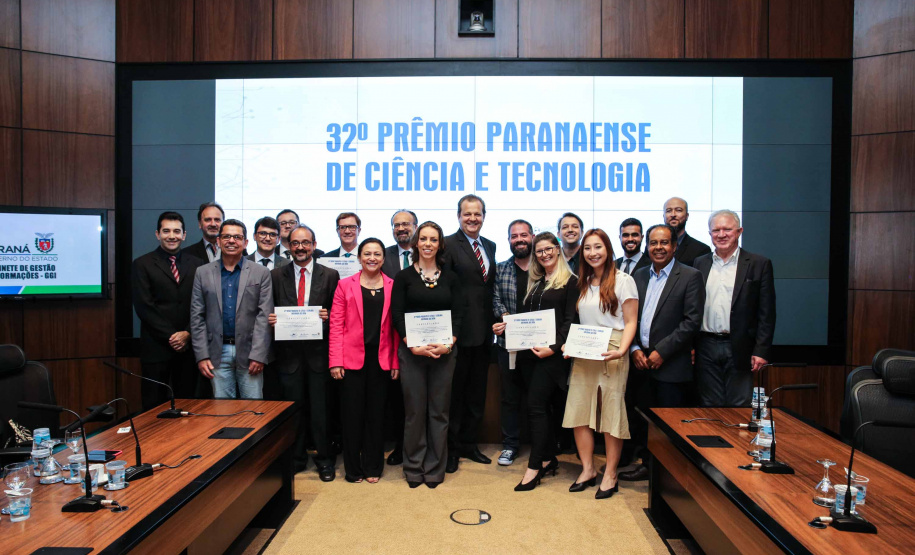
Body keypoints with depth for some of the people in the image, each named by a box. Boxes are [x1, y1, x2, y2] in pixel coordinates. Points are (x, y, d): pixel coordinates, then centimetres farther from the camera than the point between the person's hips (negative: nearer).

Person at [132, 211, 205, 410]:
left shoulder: (196, 264, 9)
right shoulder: (143, 264, 2)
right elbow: (144, 306, -5)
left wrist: (187, 333, -8)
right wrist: (171, 336, -10)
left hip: (189, 346, 2)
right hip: (156, 347, -2)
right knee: (155, 406, 5)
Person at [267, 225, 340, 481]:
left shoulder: (330, 275, 3)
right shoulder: (276, 275, 7)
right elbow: (270, 311, 11)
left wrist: (328, 316, -16)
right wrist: (271, 320, -9)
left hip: (318, 351, -1)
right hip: (288, 351, 2)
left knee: (320, 407, 5)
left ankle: (324, 460, 20)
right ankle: (295, 458, 27)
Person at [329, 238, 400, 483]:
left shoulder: (393, 287, 5)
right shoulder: (345, 285, 3)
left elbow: (396, 326, 3)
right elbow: (336, 325, -1)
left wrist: (396, 362, -2)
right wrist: (335, 361, -8)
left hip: (381, 359, 1)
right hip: (352, 357, -1)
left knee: (376, 412, 9)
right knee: (352, 412, 5)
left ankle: (373, 467, 23)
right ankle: (353, 469, 19)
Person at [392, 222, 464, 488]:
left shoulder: (450, 278, 7)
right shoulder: (404, 277, 3)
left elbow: (458, 314, 2)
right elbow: (397, 315, -2)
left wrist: (448, 344, -13)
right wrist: (413, 345, -15)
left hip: (444, 352, 1)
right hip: (412, 351, -1)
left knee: (439, 410, 6)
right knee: (415, 409, 4)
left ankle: (435, 468, 19)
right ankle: (414, 467, 19)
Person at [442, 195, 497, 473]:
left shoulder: (490, 246, 13)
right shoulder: (449, 245, -8)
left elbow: (491, 286, 14)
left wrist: (494, 321, 5)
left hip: (484, 331, 6)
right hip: (459, 332, -6)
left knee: (477, 392, 15)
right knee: (454, 392, 5)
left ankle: (468, 443, 29)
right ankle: (450, 447, 19)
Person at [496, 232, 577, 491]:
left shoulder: (570, 282, -3)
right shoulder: (535, 282, 18)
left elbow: (569, 321, -10)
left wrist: (553, 347, -19)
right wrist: (507, 326, 3)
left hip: (552, 353, -7)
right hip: (529, 351, 7)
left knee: (536, 405, -9)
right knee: (543, 407, 11)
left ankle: (535, 465, -1)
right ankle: (549, 458, 22)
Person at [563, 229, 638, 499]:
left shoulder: (623, 281, -2)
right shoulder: (583, 284, 14)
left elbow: (630, 323, -5)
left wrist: (622, 350, -20)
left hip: (611, 354, -5)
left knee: (612, 411, 0)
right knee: (578, 409, 3)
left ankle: (610, 475, 13)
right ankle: (587, 470, 16)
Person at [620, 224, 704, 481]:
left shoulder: (690, 276, -5)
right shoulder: (639, 276, 12)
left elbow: (692, 321, -12)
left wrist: (661, 351, -15)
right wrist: (634, 349, -2)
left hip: (671, 364, -5)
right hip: (641, 361, 5)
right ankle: (648, 463, 29)